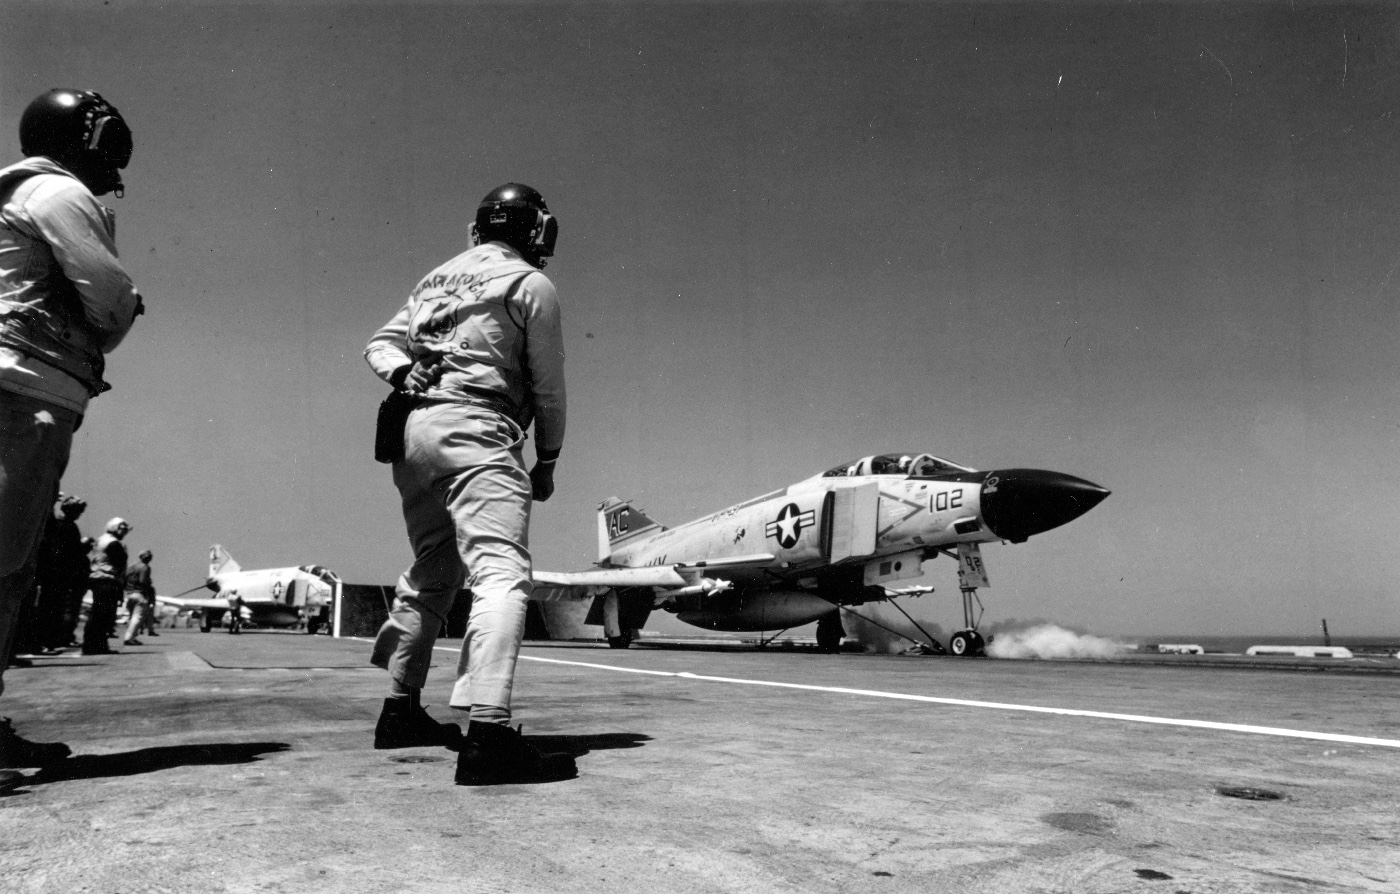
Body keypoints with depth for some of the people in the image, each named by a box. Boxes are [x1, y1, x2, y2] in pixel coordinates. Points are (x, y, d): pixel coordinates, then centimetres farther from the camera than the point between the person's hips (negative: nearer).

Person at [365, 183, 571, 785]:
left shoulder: (436, 278, 24)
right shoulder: (530, 284, 5)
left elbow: (379, 344, 20)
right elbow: (547, 385, 5)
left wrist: (404, 373, 0)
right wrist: (547, 460, 15)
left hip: (412, 431, 8)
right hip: (475, 428, -8)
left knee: (432, 573, 19)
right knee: (502, 572, -17)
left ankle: (402, 710, 26)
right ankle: (487, 732, -31)